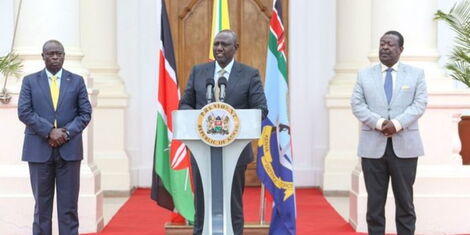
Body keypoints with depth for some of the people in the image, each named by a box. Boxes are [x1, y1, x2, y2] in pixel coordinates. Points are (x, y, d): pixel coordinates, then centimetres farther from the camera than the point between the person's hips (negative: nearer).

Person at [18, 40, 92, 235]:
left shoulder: (77, 81, 8)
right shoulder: (30, 81, 7)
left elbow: (85, 113, 4)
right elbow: (24, 112, -3)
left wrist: (67, 132, -11)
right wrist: (49, 131, -13)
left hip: (69, 149, 0)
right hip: (39, 149, 0)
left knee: (68, 204, 1)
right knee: (42, 203, 5)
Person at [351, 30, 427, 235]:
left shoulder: (416, 74, 9)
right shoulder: (364, 74, 11)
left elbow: (420, 103, -2)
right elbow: (357, 104, 1)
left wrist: (397, 123, -17)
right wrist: (379, 123, -15)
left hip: (404, 145, -1)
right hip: (373, 146, 1)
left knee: (404, 200, 4)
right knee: (375, 200, 3)